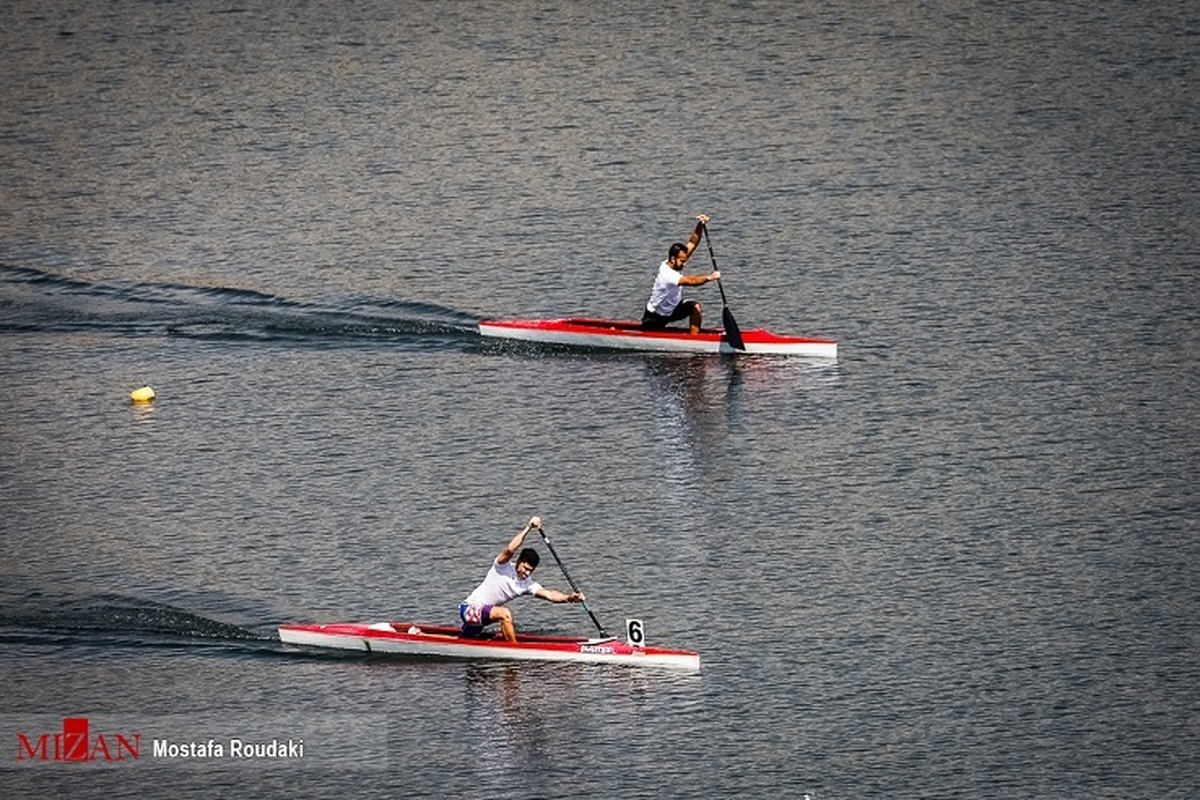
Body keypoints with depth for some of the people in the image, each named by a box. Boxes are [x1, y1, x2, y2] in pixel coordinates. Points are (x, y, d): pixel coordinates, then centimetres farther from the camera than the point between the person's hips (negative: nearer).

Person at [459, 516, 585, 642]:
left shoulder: (528, 584, -3)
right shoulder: (503, 567, -18)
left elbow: (549, 595, -16)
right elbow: (510, 549, -37)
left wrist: (569, 598, -34)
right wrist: (528, 527, -37)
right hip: (469, 609, -8)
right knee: (505, 614, -31)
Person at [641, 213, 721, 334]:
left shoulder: (676, 264, -11)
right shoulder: (666, 274, -35)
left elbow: (692, 243, -13)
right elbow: (691, 281, -44)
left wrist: (700, 226, -26)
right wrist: (710, 277, -44)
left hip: (672, 308, 7)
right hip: (655, 317, -7)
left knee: (695, 307, -17)